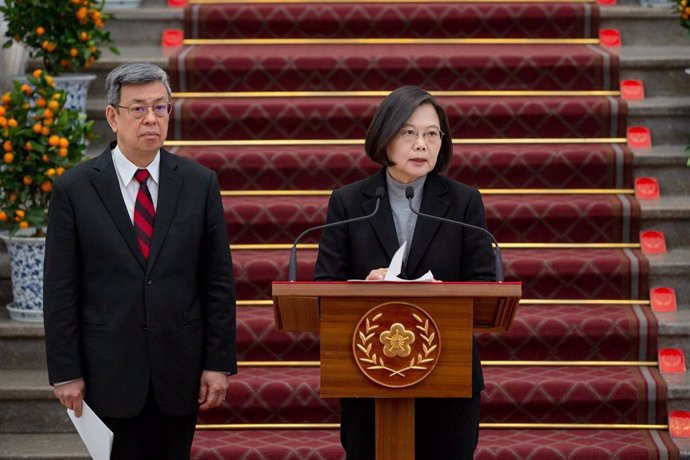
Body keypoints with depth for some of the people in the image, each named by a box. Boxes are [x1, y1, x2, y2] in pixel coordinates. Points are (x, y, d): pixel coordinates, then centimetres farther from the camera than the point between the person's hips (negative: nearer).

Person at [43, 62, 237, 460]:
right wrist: (66, 373, -5)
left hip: (179, 373, 2)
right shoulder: (74, 189, -2)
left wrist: (220, 363, 0)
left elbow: (219, 281, 5)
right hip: (108, 374, -2)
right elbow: (60, 291, -1)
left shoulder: (199, 184, 4)